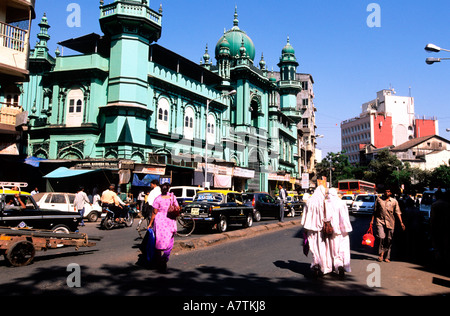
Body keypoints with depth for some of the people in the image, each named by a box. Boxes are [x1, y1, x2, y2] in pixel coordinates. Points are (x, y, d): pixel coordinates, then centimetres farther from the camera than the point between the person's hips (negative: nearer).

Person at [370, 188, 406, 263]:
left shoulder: (394, 201, 6)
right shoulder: (379, 199, 7)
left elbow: (398, 212, 4)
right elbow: (375, 211, 12)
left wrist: (401, 222, -5)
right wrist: (372, 220, 9)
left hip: (390, 223, 1)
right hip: (380, 221, -1)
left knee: (389, 240, 4)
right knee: (381, 237, -17)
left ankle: (387, 257, 15)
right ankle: (381, 253, 4)